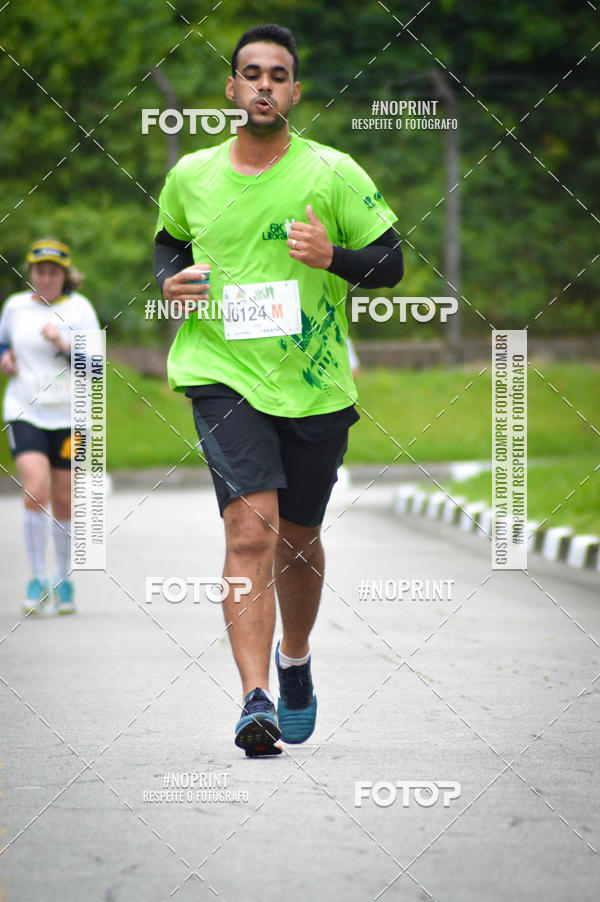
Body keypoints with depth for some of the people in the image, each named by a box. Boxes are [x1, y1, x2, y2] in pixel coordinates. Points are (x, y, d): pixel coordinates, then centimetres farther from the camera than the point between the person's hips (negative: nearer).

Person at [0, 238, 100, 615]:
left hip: (69, 417, 0)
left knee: (63, 503, 6)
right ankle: (38, 579, -7)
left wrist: (64, 344, -20)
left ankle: (64, 579, 23)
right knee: (35, 492, -17)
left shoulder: (80, 308, -2)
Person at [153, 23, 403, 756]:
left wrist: (331, 256, -18)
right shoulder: (190, 176, 4)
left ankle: (295, 660, 44)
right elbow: (167, 241, 24)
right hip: (225, 377, -1)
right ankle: (255, 699, -24)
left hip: (316, 385, 1)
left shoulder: (334, 173, -3)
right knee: (250, 529, -19)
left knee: (298, 538, 15)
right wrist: (170, 278, 1)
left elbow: (390, 262, 1)